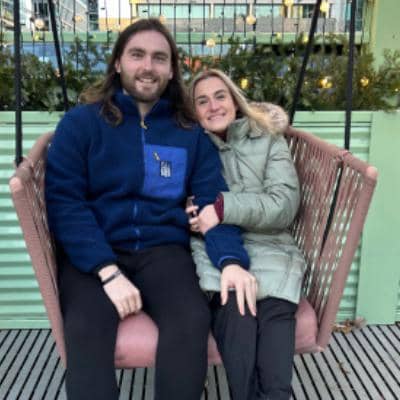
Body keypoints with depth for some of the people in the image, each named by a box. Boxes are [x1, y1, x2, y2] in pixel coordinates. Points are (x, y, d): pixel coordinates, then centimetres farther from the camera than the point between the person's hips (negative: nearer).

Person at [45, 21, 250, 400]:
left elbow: (214, 200, 2)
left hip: (164, 248, 2)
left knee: (192, 319, -28)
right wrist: (108, 271, -20)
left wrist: (232, 260, -19)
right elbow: (63, 202, -6)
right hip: (92, 252, -1)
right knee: (86, 327, -30)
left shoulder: (191, 132, 10)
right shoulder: (81, 122, 3)